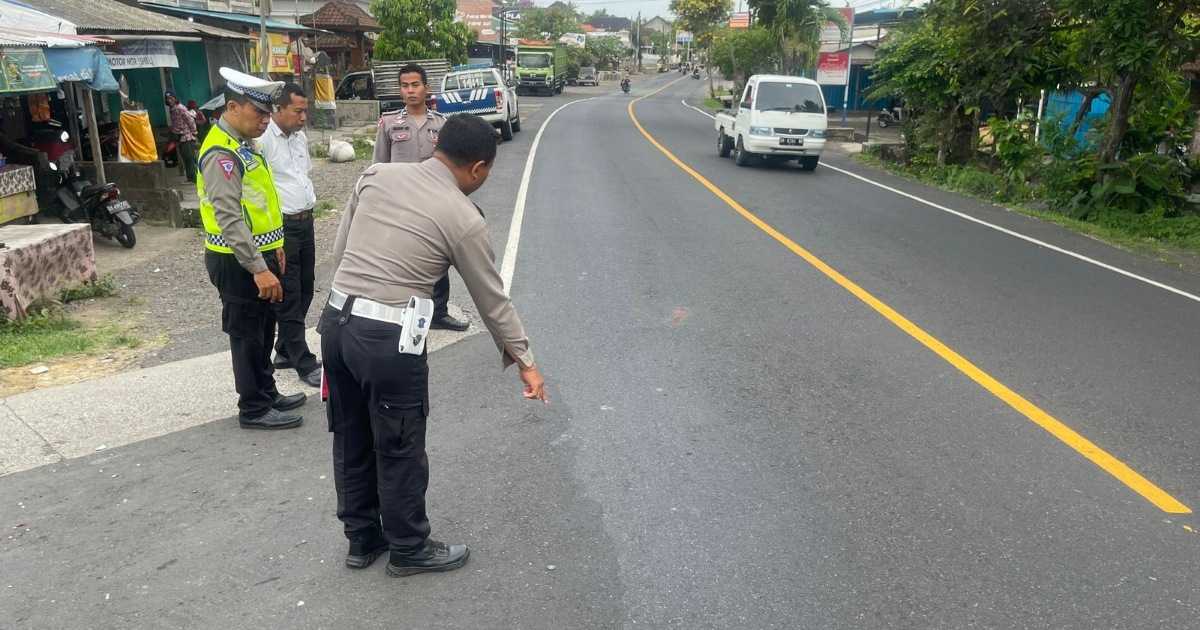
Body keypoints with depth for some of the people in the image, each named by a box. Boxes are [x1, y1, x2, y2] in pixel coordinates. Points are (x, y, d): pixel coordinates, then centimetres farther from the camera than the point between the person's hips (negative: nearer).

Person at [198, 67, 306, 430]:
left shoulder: (241, 145, 11)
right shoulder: (222, 154, -21)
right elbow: (229, 219, -27)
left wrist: (272, 248, 19)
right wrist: (258, 268, -28)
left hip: (256, 253, 10)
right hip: (237, 262, -10)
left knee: (263, 330, 19)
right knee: (247, 335, 2)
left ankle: (267, 394, 33)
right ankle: (254, 410, 14)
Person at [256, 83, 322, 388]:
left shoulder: (300, 136, 13)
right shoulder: (262, 139, -15)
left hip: (305, 221, 9)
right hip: (281, 226, -9)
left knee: (304, 290, 14)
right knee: (289, 297, -1)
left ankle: (285, 351, 28)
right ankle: (304, 364, 6)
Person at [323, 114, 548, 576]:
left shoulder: (376, 175, 6)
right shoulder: (464, 219, -8)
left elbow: (339, 250, 10)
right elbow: (493, 300, 0)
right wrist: (525, 362, 11)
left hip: (336, 320, 7)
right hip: (389, 338, -6)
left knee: (351, 440, 20)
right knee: (400, 452, 12)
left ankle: (362, 540, 38)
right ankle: (409, 549, 30)